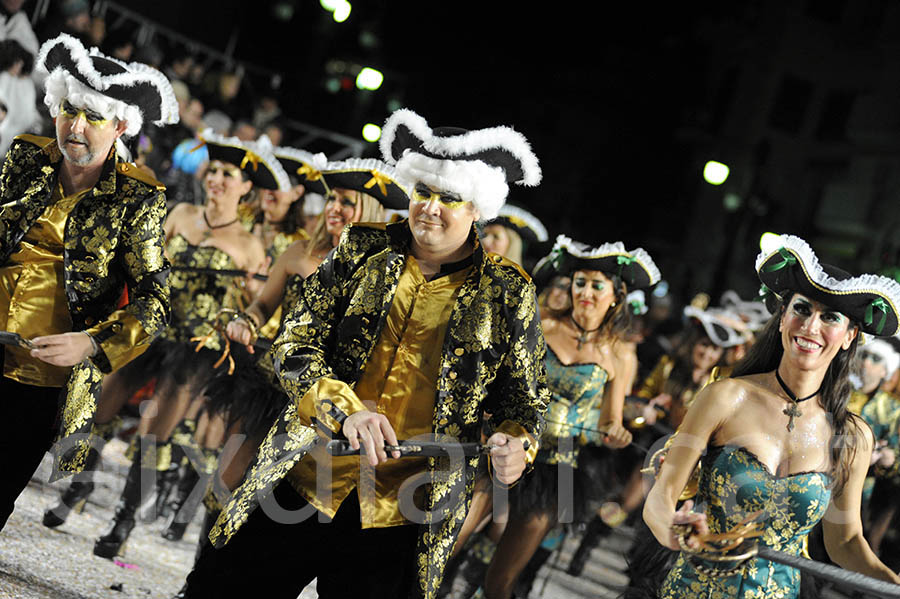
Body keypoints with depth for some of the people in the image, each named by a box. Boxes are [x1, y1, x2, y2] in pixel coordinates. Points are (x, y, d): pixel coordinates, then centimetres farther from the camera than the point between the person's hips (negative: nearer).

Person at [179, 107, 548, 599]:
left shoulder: (507, 293, 2)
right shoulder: (362, 250, 5)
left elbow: (524, 397, 11)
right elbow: (294, 345, 0)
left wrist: (515, 445, -13)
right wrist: (347, 411, -17)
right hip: (305, 481, 2)